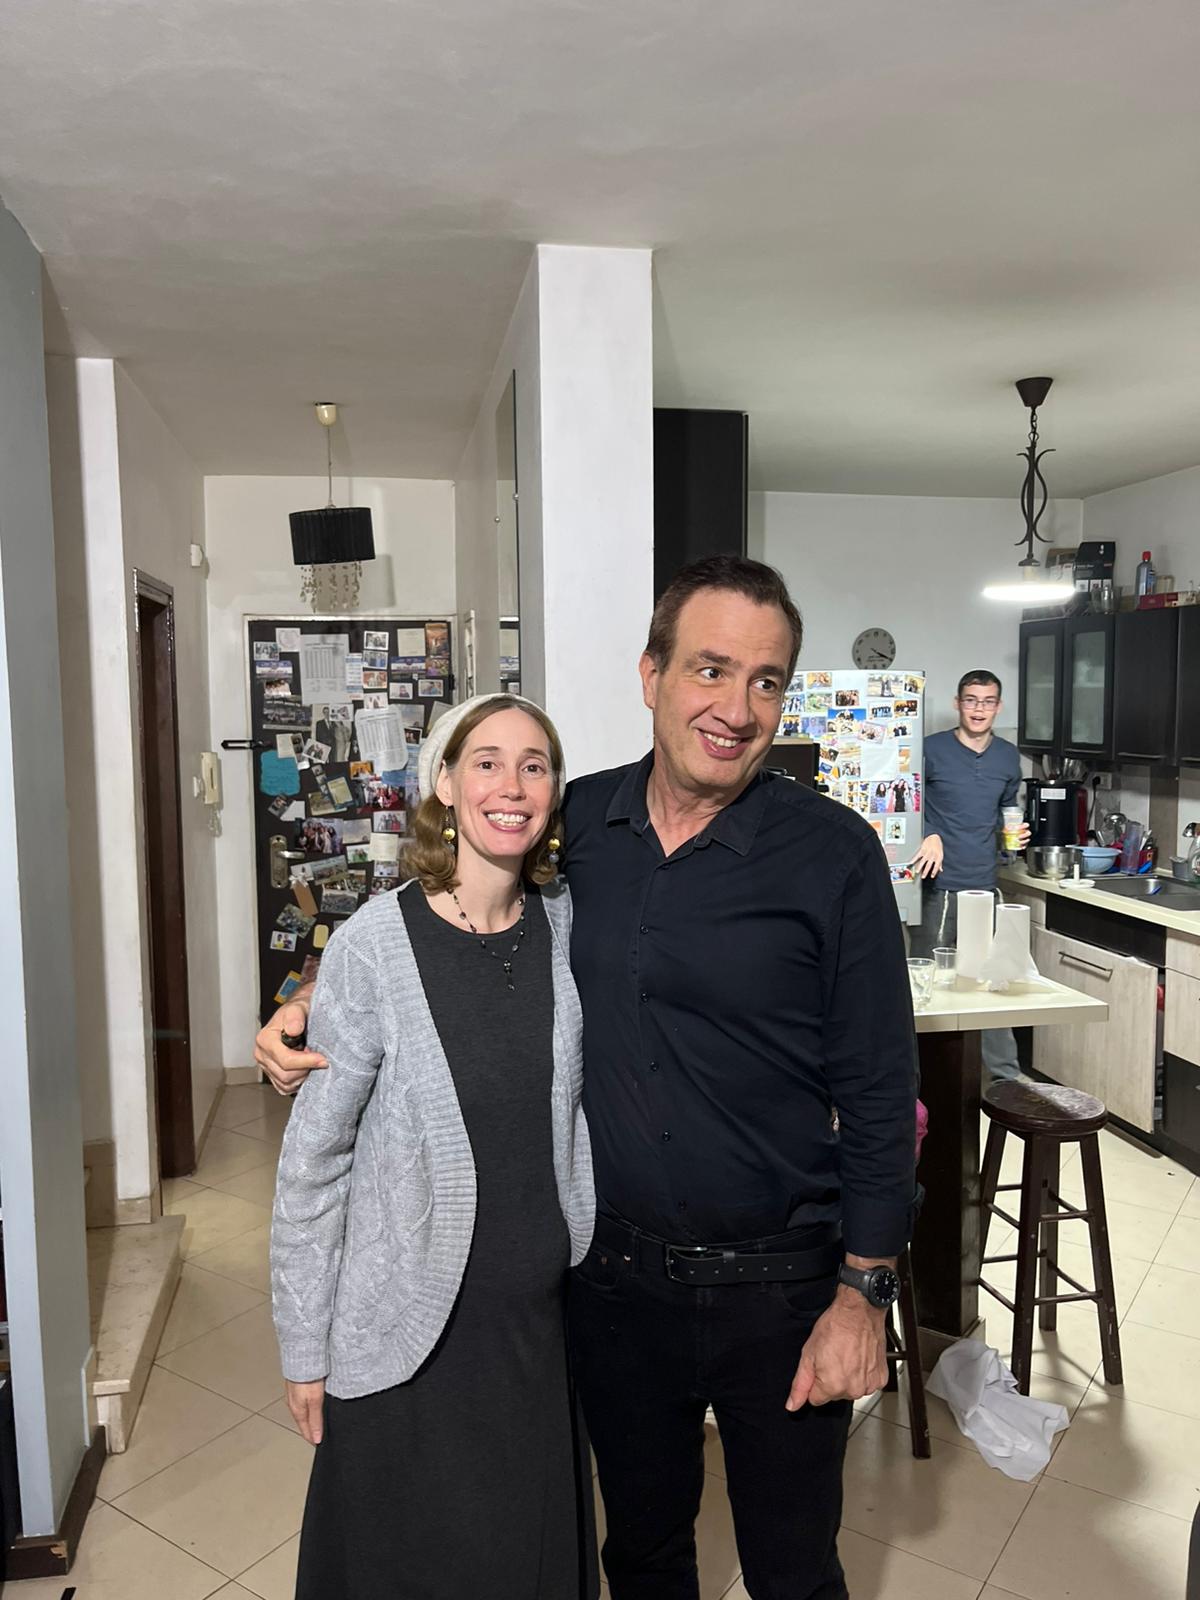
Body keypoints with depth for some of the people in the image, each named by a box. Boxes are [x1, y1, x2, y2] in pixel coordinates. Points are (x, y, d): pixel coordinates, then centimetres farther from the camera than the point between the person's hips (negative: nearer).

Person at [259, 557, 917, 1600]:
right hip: (613, 1275, 3)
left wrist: (862, 1295, -9)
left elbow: (879, 1091, -10)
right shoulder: (575, 824, -4)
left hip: (779, 1284, -2)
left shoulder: (833, 852, -14)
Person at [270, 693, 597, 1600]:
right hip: (409, 1329, -3)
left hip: (546, 1318, 4)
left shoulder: (567, 926, -6)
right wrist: (304, 1346, -5)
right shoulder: (373, 946, -18)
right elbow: (315, 1156, -10)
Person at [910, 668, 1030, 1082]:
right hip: (937, 887, -4)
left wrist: (1013, 834, 4)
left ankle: (1006, 1074, 21)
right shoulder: (931, 750, -4)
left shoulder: (1009, 757, 11)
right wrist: (929, 835, -17)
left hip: (985, 887, 4)